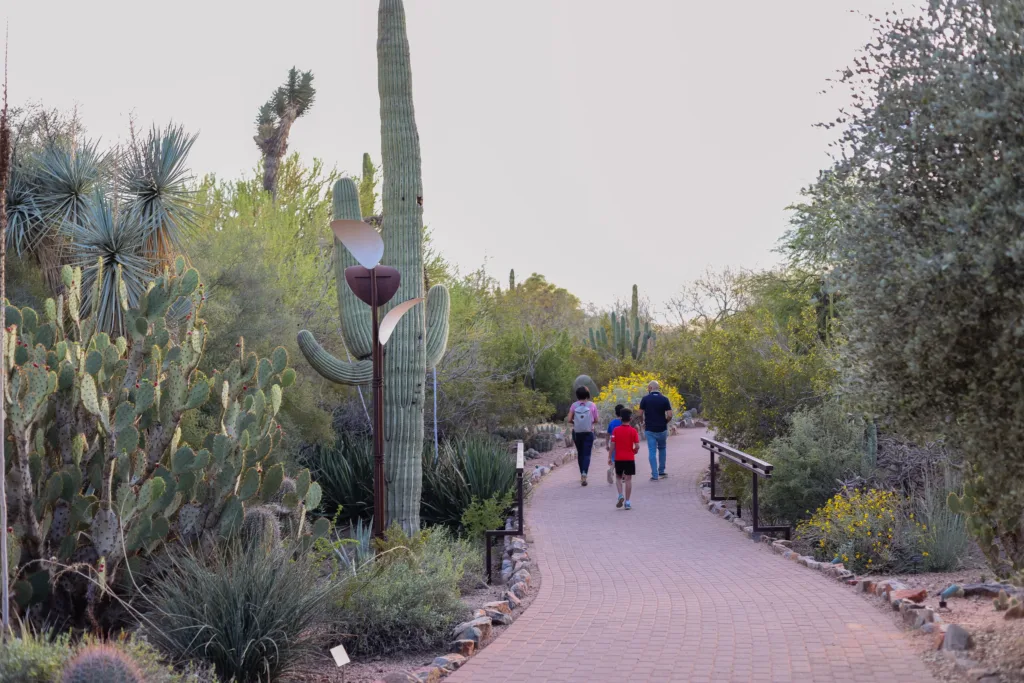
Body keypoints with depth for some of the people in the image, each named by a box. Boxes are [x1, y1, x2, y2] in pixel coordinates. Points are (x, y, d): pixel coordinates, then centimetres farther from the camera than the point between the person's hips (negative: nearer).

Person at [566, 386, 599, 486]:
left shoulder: (574, 406, -4)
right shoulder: (592, 405, -6)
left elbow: (568, 420, -5)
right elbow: (596, 421, 0)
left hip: (577, 433, 2)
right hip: (588, 433, -2)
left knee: (580, 453, 18)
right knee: (587, 454, -2)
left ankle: (582, 474, 25)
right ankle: (584, 473, -23)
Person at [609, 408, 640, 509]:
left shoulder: (616, 430, -4)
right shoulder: (633, 431, -6)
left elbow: (613, 445, -4)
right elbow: (637, 446, -10)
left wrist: (609, 457, 3)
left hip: (618, 458, 1)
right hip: (630, 458, -1)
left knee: (618, 477, 16)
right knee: (628, 479, 3)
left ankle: (620, 495, -5)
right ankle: (627, 502, 2)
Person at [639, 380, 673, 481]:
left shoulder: (645, 399, -5)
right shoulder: (664, 399, -3)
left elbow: (640, 414, -6)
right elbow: (669, 415, -10)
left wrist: (644, 422, 12)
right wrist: (664, 422, 9)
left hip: (650, 430, -1)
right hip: (662, 429, 1)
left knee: (652, 452, 2)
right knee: (662, 449, 22)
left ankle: (655, 475, -3)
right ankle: (661, 471, 26)